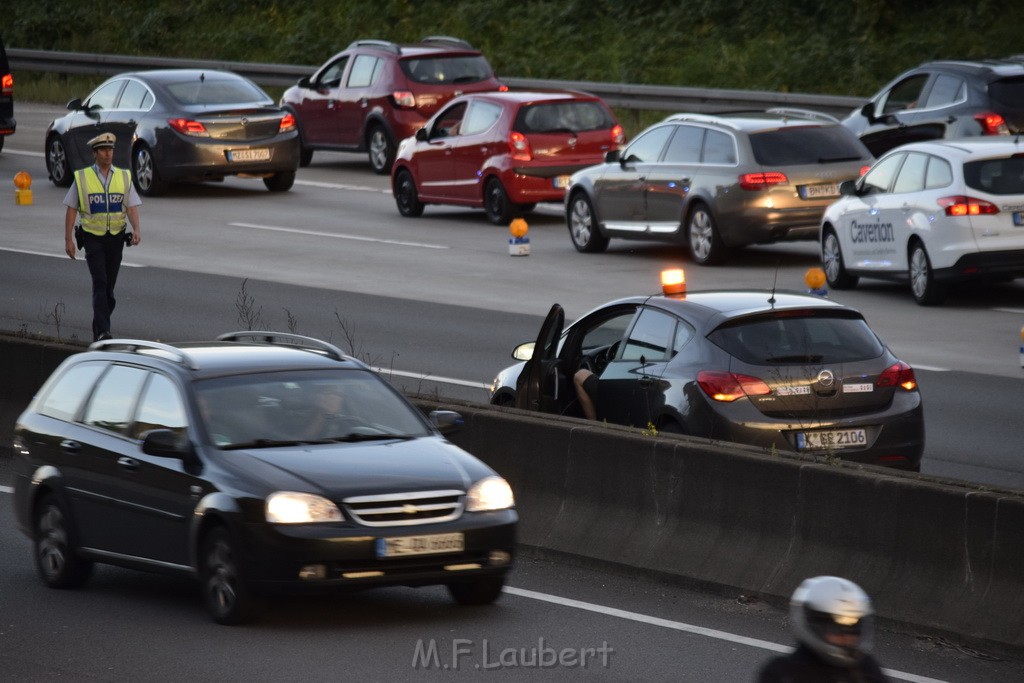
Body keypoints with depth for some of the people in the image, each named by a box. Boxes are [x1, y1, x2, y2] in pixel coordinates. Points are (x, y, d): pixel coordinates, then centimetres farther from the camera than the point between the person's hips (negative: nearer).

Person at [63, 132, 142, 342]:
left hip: (116, 238, 3)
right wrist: (68, 239, -2)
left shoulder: (124, 177, 5)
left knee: (109, 285, 8)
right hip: (93, 238, -3)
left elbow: (131, 207, 0)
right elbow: (71, 209, 2)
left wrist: (136, 229, -18)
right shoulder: (82, 178, 0)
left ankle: (99, 329, 21)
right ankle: (102, 331, -21)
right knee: (100, 283, -15)